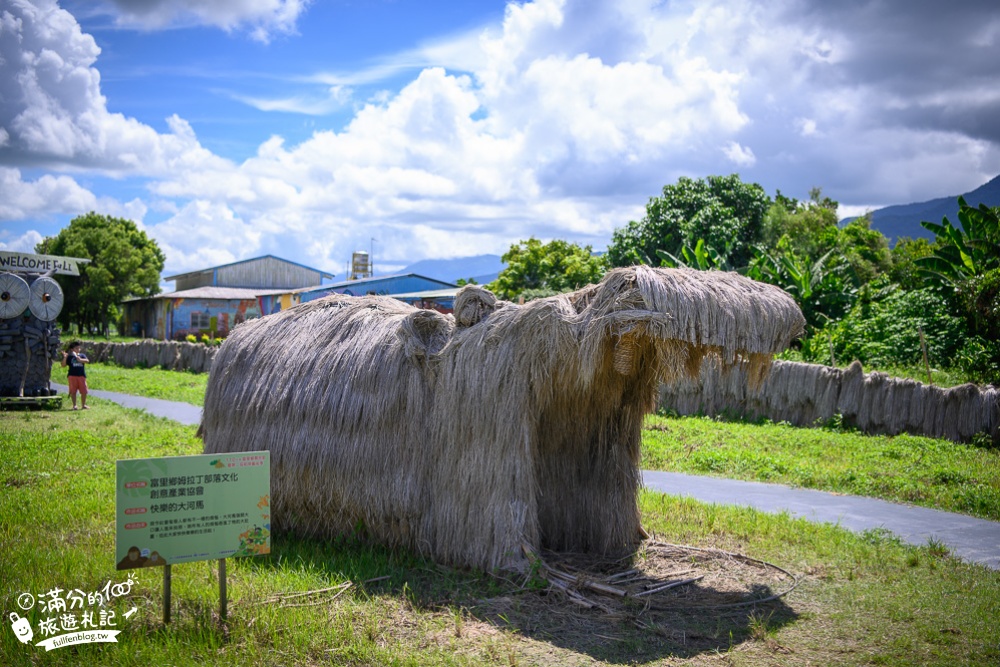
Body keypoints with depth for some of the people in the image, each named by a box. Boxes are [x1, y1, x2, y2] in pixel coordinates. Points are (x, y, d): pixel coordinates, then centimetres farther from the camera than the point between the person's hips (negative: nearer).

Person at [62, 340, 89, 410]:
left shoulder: (82, 355, 10)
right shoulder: (70, 357, 4)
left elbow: (87, 361, -6)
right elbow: (63, 365, 0)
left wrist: (80, 360, -22)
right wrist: (65, 358, -14)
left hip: (81, 375, 2)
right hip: (72, 375, -2)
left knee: (84, 391, 2)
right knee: (73, 391, 1)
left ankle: (83, 405, 15)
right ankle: (74, 405, 11)